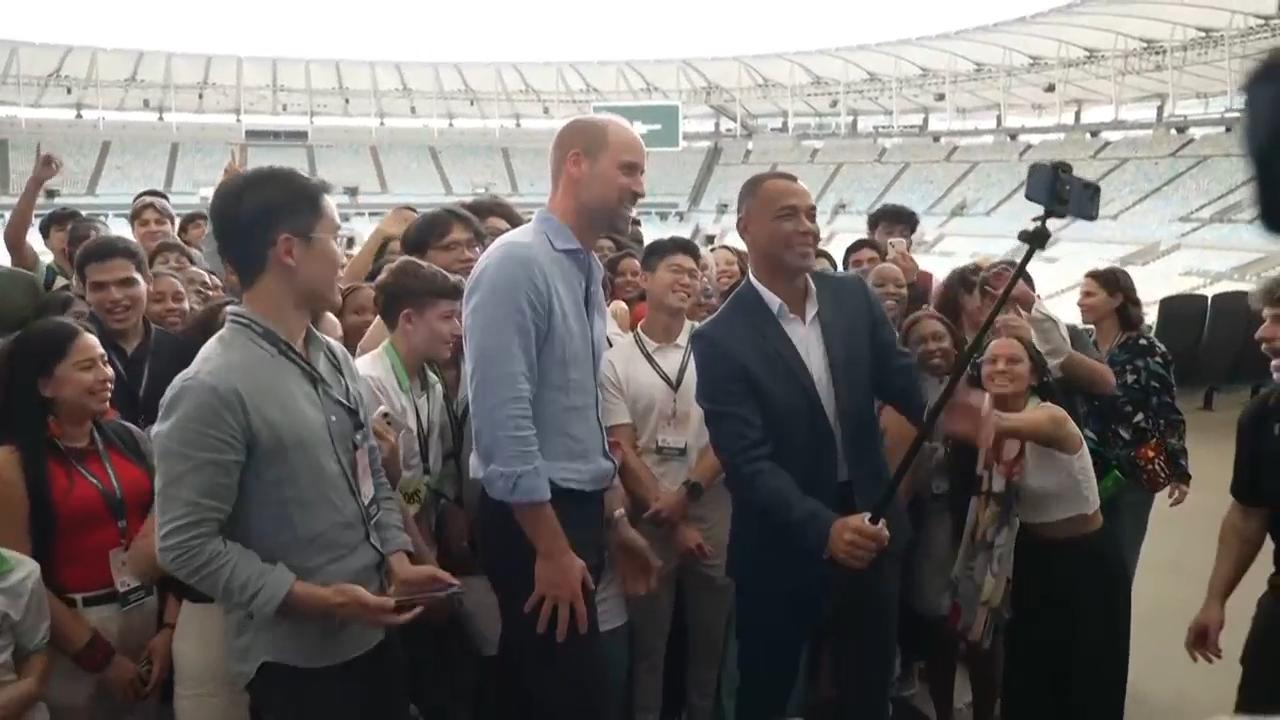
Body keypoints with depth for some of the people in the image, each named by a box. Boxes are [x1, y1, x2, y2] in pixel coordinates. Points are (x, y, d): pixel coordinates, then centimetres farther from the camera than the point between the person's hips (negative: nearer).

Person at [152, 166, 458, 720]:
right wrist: (314, 599, -20)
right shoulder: (211, 388, -19)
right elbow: (185, 544, -19)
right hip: (293, 659, -7)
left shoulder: (335, 359, 6)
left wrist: (397, 560, -1)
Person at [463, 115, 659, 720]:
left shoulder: (590, 271, 12)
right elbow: (503, 419, -22)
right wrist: (551, 548, -20)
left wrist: (613, 518, 17)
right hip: (534, 518, -8)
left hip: (578, 509, 9)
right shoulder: (516, 263, -16)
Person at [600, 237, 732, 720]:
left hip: (713, 512, 1)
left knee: (711, 639, 11)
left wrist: (686, 493, -12)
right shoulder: (616, 361, -1)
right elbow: (623, 452, -3)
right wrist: (671, 521, -7)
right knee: (648, 641, 9)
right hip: (650, 517, -1)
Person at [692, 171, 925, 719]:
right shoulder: (723, 338, -15)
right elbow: (746, 461, -21)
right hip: (782, 549, -3)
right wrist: (824, 529, -34)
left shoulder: (854, 298, 0)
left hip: (869, 525, 4)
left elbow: (902, 383, 0)